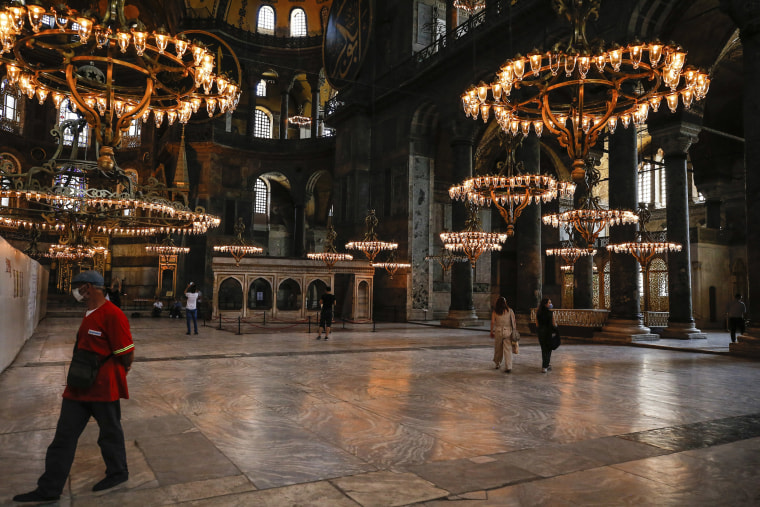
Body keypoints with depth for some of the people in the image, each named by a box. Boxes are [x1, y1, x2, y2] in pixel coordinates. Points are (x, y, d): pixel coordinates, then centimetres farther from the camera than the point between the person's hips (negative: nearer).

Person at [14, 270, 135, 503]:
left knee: (110, 433, 10)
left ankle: (118, 473, 32)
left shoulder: (112, 315, -21)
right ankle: (49, 489, 21)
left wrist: (107, 371, -3)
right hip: (79, 387, 9)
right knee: (64, 436, 11)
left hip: (104, 387, -9)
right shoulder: (89, 314, 10)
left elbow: (127, 354, -20)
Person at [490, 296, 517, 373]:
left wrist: (491, 332, 10)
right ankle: (508, 367, -5)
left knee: (498, 348, 16)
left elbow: (492, 323, 0)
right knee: (508, 349, -1)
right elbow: (513, 322, -1)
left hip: (498, 331, 1)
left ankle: (497, 364, 31)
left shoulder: (495, 312, 1)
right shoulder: (509, 310, 0)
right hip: (508, 331, -1)